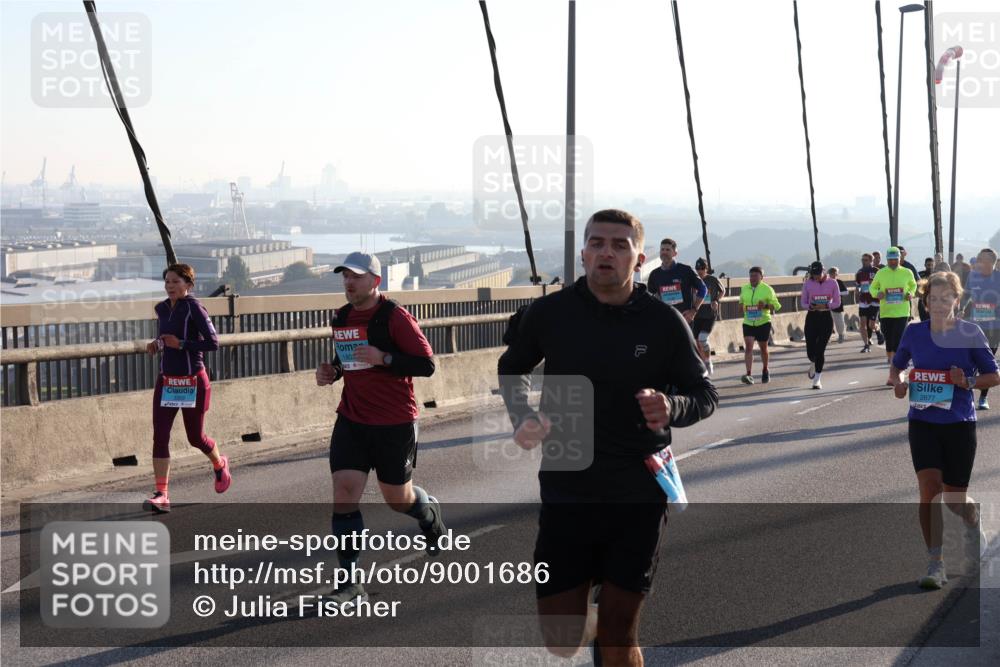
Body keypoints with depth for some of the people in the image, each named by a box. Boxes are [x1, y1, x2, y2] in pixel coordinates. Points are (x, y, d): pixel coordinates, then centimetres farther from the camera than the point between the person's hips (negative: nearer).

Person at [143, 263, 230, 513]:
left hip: (192, 382, -5)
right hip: (166, 380, 5)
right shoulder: (161, 309, 8)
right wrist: (156, 345, 4)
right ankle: (162, 495, -8)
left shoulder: (194, 308, -13)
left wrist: (181, 344, -23)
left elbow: (213, 343, -19)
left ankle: (219, 464, 41)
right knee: (159, 436, -7)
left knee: (195, 437, 8)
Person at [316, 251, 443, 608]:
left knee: (397, 497, 10)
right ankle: (350, 583, -6)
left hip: (395, 423, -5)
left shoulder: (395, 317, -13)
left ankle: (431, 513, 48)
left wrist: (383, 358, -26)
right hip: (351, 421, 5)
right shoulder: (342, 318, 7)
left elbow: (426, 364, -15)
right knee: (344, 492, -10)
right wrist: (331, 371, 3)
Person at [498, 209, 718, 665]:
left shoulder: (663, 322, -7)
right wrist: (522, 417, -2)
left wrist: (672, 407, -20)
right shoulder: (550, 312, -4)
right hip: (565, 495, 1)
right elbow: (511, 368, 16)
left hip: (638, 502, -1)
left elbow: (705, 395, 2)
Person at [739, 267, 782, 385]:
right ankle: (749, 375, -22)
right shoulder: (744, 289, 7)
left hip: (763, 323, -2)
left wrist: (765, 305, -22)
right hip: (748, 323, 2)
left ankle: (765, 371, 36)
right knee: (748, 347, -14)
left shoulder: (767, 289, -5)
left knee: (763, 348, 11)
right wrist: (741, 306, 2)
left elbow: (776, 305, -3)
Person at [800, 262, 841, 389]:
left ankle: (817, 379, 5)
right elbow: (803, 302, 5)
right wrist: (810, 306, -17)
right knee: (810, 350, -3)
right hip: (812, 317, 1)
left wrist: (826, 306, -17)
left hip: (826, 317, -1)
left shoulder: (832, 283, -2)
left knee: (820, 349, -5)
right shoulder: (808, 284, 0)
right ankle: (813, 363, 35)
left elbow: (837, 302, 1)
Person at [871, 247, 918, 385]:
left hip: (902, 313, -1)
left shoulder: (907, 273, 1)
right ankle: (895, 371, 29)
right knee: (889, 343, 8)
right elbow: (873, 287, 12)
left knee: (897, 344, -10)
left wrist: (911, 294, -3)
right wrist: (877, 293, -10)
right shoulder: (881, 273, 0)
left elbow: (913, 285, 19)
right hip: (885, 313, 1)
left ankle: (892, 376, -10)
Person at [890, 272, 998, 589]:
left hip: (959, 423, -1)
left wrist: (969, 381, -18)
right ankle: (935, 564, -8)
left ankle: (973, 521, 45)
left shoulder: (970, 333, -5)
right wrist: (899, 382, -3)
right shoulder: (914, 333, 2)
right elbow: (897, 366, 19)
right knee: (929, 487, -15)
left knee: (955, 498, 7)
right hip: (923, 422, 1)